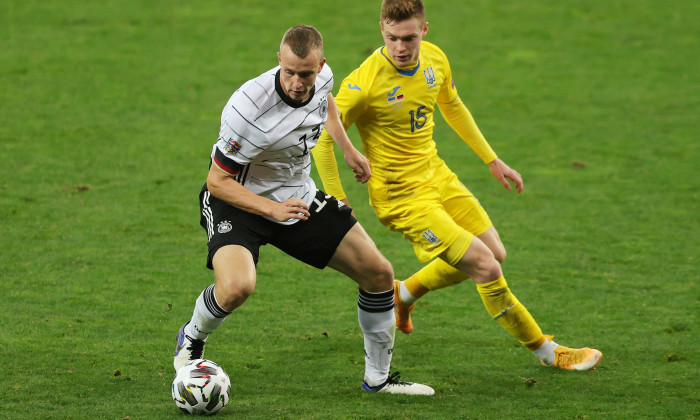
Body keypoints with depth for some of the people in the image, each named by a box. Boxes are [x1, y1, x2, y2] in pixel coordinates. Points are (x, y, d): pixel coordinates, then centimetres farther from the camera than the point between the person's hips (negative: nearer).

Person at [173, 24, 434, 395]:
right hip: (240, 201, -7)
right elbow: (218, 181, -24)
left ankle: (378, 378, 22)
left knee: (379, 274, 3)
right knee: (237, 287, -34)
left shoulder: (322, 76, -12)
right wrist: (275, 209, -33)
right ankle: (191, 338, 2)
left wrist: (348, 149, 13)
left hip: (300, 198, 7)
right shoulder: (249, 110, -34)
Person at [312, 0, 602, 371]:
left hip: (438, 177, 8)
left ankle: (404, 294, 33)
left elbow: (452, 107, 17)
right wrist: (337, 202, -18)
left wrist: (492, 160, 22)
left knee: (495, 254, 14)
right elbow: (322, 137, -19)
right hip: (402, 197, -8)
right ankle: (546, 351, 6)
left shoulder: (435, 59, -4)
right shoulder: (365, 83, -26)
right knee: (485, 266, -12)